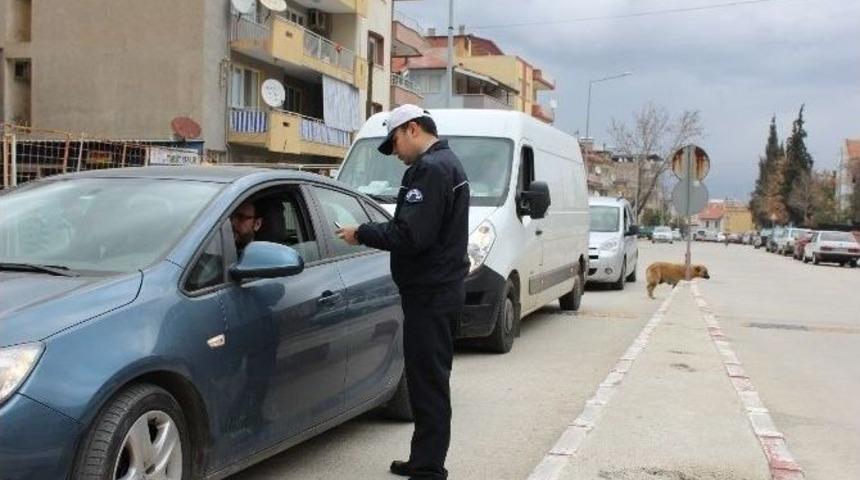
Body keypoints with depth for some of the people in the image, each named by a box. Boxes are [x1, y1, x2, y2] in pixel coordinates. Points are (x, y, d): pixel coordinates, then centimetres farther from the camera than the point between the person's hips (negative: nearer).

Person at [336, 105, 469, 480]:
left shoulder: (430, 168, -15)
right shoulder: (448, 163, 19)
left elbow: (410, 235, -23)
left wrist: (362, 234, -10)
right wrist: (371, 233, 11)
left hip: (430, 294, -11)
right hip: (442, 289, 11)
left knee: (428, 383, -6)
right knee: (430, 381, 15)